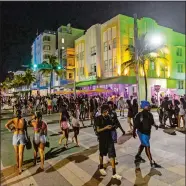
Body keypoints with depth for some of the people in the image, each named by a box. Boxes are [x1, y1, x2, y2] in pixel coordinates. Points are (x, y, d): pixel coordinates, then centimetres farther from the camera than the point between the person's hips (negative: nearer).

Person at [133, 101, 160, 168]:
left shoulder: (149, 114, -1)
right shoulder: (140, 115, -23)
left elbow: (152, 122, 9)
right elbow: (136, 124, -17)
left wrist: (155, 125, -11)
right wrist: (134, 132, -12)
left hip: (147, 132, 9)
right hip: (142, 132, -9)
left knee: (143, 145, 24)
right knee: (147, 147, -5)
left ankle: (137, 156, 45)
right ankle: (152, 163, 4)